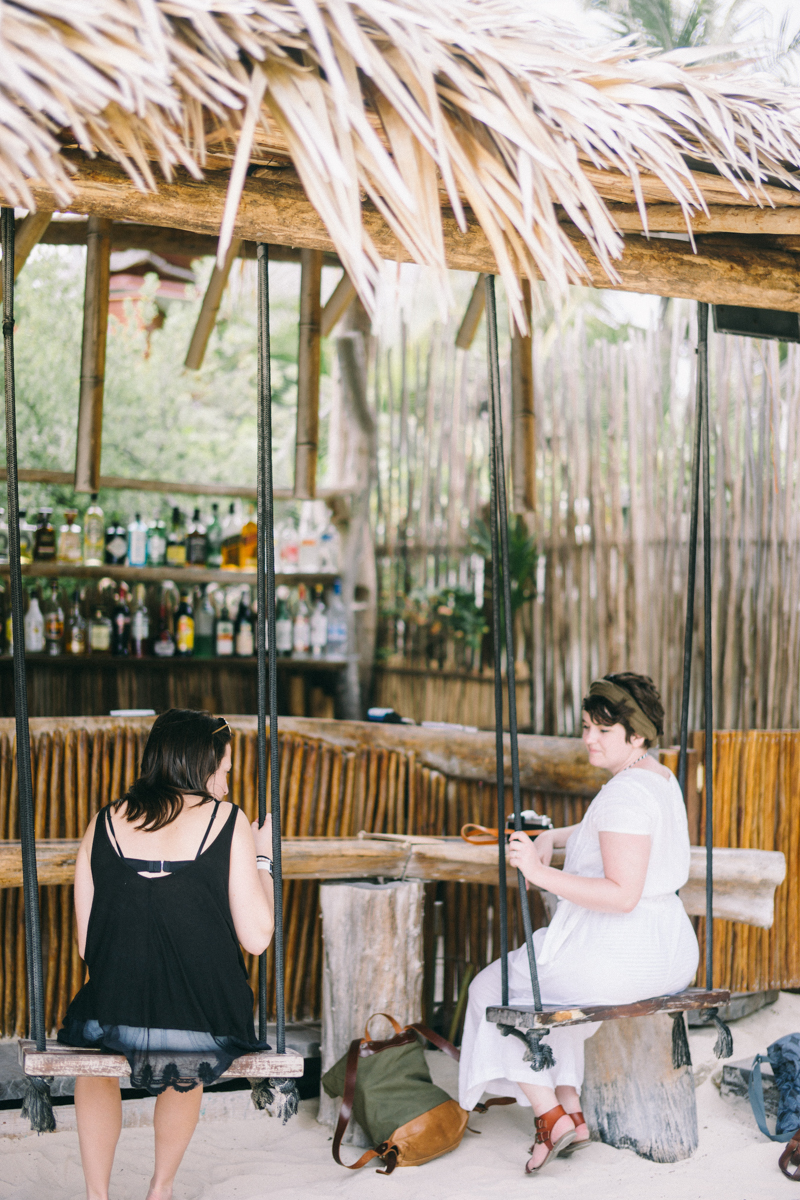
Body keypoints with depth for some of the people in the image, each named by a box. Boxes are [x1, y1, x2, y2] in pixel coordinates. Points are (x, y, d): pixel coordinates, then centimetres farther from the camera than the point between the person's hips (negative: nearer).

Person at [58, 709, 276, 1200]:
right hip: (209, 1031, -1)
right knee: (185, 1072, 36)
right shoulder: (228, 821, -3)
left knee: (91, 1044, 37)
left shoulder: (104, 824, 3)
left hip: (112, 1022, 1)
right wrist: (262, 860, 11)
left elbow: (85, 944, 6)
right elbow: (257, 937, -4)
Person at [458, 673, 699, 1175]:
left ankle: (552, 1116, 6)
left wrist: (541, 875, -27)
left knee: (495, 990, 11)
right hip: (671, 953, 10)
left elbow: (622, 895, -28)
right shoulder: (663, 778, 10)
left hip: (619, 956, -10)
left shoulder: (626, 792, -21)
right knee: (550, 987, 32)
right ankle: (570, 1107, 22)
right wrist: (554, 836, 19)